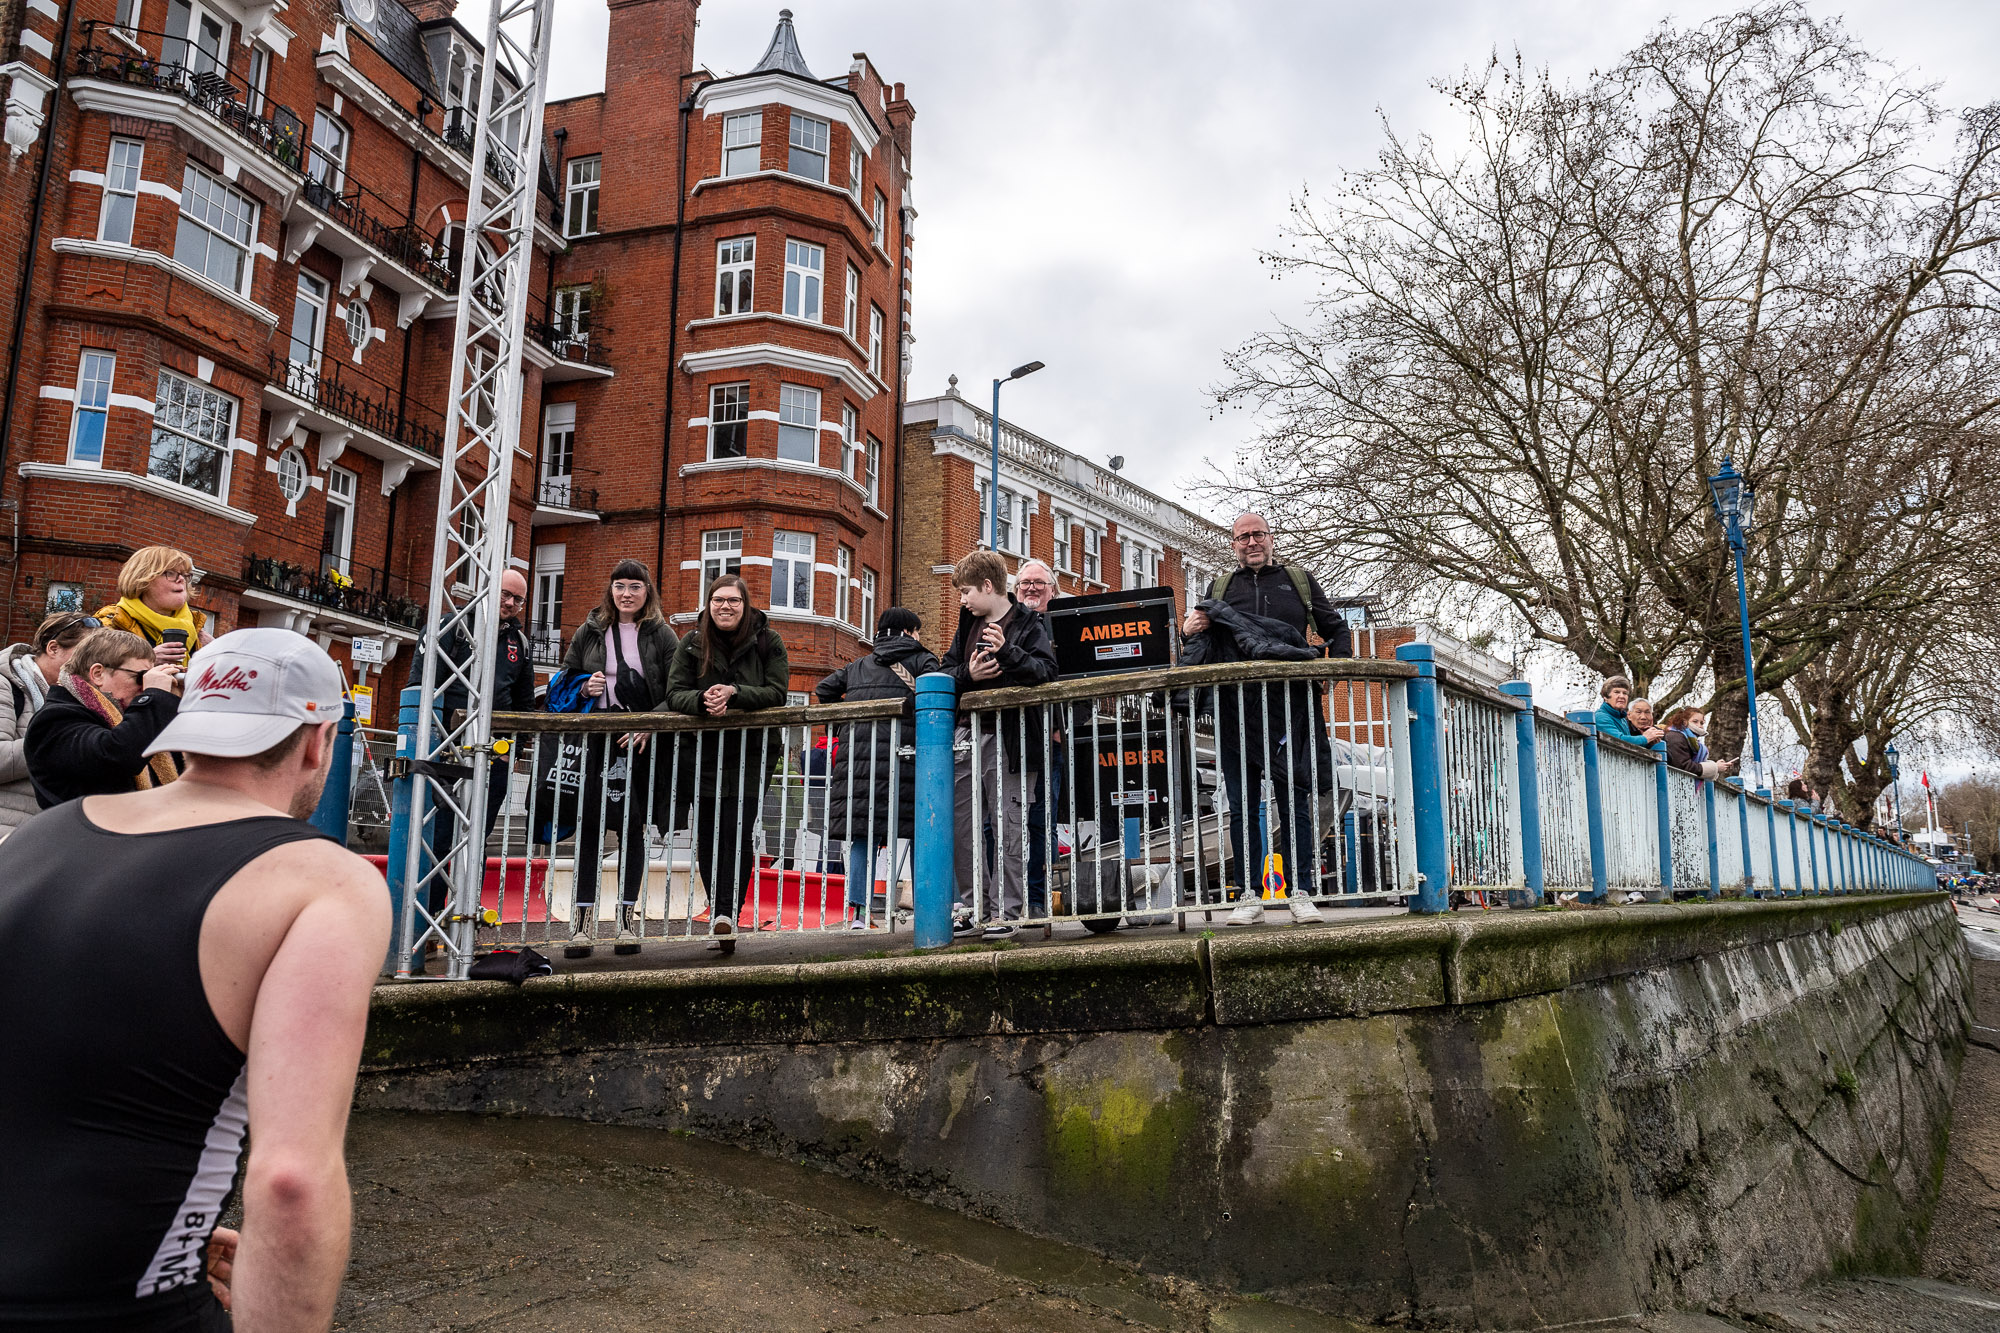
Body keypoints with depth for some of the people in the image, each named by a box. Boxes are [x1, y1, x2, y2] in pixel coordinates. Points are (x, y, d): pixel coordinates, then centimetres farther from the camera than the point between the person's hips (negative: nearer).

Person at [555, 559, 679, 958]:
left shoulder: (662, 634, 4)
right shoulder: (590, 631, 11)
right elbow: (565, 680, 18)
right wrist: (583, 689, -4)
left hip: (641, 744, -1)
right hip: (596, 741, 1)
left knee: (632, 827, 3)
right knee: (589, 824, -2)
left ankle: (628, 918, 11)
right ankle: (584, 921, 2)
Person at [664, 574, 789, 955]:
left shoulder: (767, 641, 0)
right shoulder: (692, 644, 5)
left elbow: (777, 692, -8)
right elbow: (675, 694, -1)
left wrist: (734, 693, -23)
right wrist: (703, 700, -23)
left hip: (751, 754, -2)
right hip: (702, 754, 2)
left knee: (738, 833, -13)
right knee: (707, 835, 3)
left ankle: (726, 913, -15)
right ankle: (718, 911, 16)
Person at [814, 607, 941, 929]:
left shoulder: (858, 666, 24)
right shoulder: (921, 659, 11)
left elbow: (822, 691, 19)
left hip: (858, 754, 4)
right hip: (902, 752, -4)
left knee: (862, 834, 2)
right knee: (919, 832, 2)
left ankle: (858, 910, -4)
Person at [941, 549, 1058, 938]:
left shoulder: (1030, 623, -3)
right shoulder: (968, 622, 16)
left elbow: (1046, 670, -16)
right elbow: (944, 671, 14)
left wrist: (1007, 651, -28)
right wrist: (968, 674, -6)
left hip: (1009, 737, -6)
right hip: (967, 736, 7)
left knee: (1008, 826, -2)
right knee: (961, 826, 8)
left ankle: (1005, 910, 5)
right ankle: (974, 905, 18)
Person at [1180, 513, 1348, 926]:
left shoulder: (1299, 580, 18)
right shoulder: (1220, 589, 19)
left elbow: (1336, 629, 22)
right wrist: (1189, 628, -3)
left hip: (1289, 706, -1)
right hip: (1237, 709, 1)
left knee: (1294, 800, -1)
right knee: (1242, 804, 1)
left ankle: (1300, 893, 4)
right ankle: (1248, 895, 6)